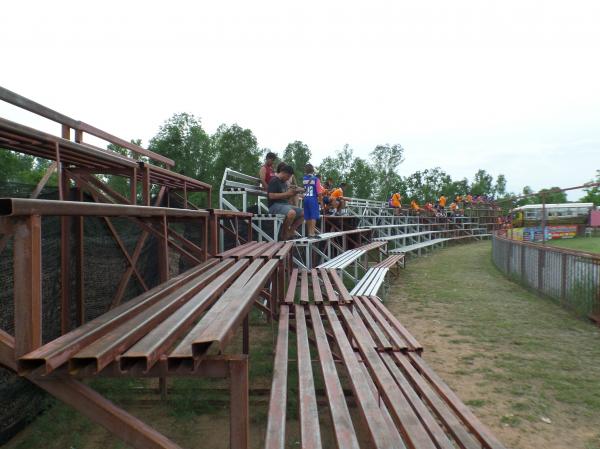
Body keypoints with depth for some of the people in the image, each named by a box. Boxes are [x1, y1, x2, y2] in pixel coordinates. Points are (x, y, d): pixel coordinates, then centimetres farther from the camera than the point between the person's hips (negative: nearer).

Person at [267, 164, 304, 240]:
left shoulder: (284, 182, 20)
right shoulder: (274, 181, -9)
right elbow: (271, 196, -20)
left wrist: (293, 193, 5)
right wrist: (286, 193, -18)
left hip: (285, 204, 10)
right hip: (275, 205, -10)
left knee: (303, 213, 2)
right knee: (292, 213, -35)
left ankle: (290, 232, -1)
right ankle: (284, 235, -18)